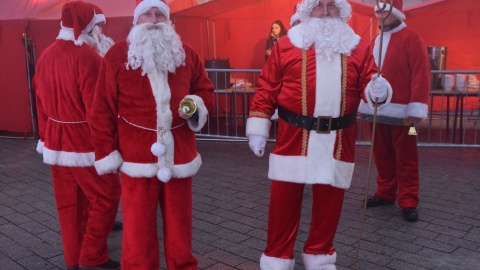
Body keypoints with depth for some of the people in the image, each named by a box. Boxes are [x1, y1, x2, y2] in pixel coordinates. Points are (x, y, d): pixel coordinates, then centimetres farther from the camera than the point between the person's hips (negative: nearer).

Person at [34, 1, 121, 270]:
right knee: (106, 196, 5)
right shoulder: (87, 57, -18)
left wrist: (46, 137, 19)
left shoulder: (46, 56, 6)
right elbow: (95, 107, -20)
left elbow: (41, 102, 11)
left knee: (69, 202, 14)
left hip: (57, 141, 8)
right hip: (85, 143, -8)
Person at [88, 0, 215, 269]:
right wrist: (107, 153, -4)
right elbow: (103, 111, -2)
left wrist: (197, 105, -8)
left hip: (178, 156, 3)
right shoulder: (117, 55, -3)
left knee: (179, 226, 15)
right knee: (138, 229, 9)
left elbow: (206, 91, 15)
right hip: (137, 158, -2)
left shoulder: (187, 53, 5)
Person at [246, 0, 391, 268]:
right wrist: (258, 129, -2)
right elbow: (267, 89, 2)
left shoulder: (358, 48, 8)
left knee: (329, 203, 13)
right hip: (293, 139, -2)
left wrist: (378, 91, -17)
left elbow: (368, 84, 8)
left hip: (338, 142, 2)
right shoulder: (285, 45, 2)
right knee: (283, 203, 5)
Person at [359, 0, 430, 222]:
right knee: (382, 155, 13)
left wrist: (417, 107, -17)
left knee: (405, 158, 2)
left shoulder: (411, 39, -5)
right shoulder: (374, 42, 16)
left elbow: (421, 74, -12)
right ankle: (385, 193, 26)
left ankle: (408, 202, 8)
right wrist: (364, 102, 14)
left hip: (400, 112, -6)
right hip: (376, 110, 6)